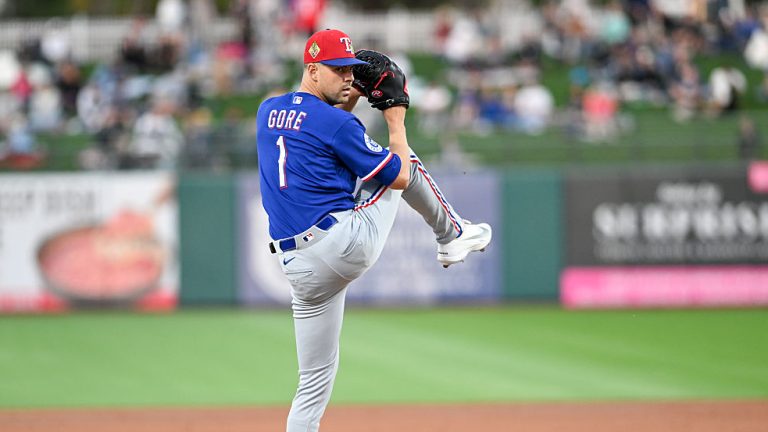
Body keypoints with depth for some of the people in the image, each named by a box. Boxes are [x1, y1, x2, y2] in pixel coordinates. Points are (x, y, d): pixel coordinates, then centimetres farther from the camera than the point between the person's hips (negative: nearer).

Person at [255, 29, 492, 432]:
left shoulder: (267, 111, 13)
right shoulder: (337, 123, -8)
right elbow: (398, 176, 0)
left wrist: (347, 103, 25)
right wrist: (396, 121, 12)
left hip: (300, 270, 6)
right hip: (349, 244, -6)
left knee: (315, 380, 11)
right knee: (405, 161, 18)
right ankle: (453, 236, 35)